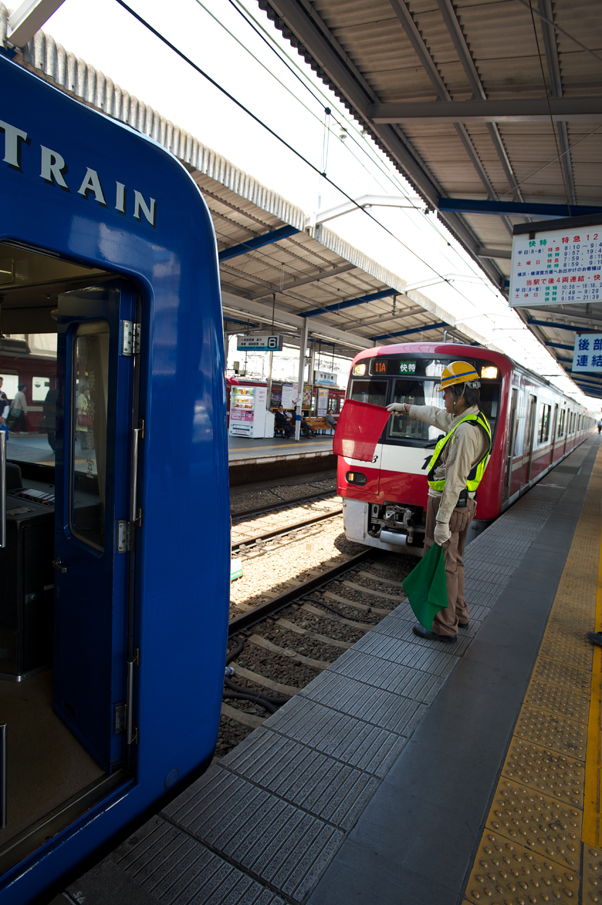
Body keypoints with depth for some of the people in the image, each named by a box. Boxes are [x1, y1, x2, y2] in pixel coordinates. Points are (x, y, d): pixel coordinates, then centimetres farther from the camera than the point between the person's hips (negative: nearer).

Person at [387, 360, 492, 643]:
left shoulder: (466, 431, -24)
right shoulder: (468, 419, 8)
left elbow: (455, 480, -26)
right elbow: (436, 415, 26)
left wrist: (442, 521, -24)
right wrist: (405, 408, 37)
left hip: (449, 503, -10)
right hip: (464, 504, 10)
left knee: (441, 565, 2)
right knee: (454, 561, 21)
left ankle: (445, 627, 14)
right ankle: (459, 614, 36)